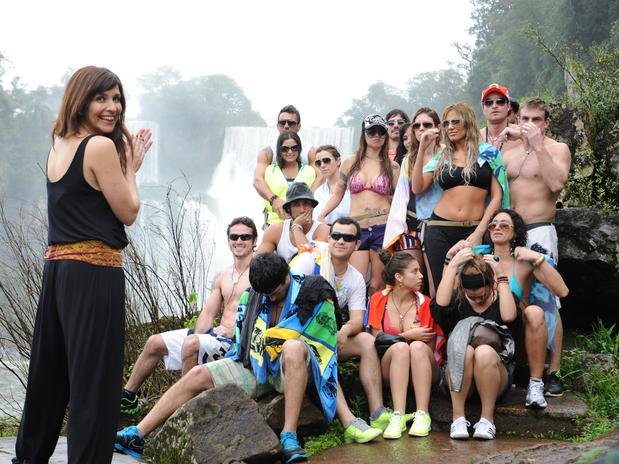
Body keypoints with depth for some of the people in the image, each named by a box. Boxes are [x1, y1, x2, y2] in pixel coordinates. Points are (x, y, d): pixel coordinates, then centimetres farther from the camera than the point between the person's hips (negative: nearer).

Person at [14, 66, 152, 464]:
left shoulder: (59, 146, 14)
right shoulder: (101, 146, -12)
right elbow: (128, 212, -6)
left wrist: (127, 159, 15)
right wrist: (131, 167, 6)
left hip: (57, 266, 9)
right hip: (95, 271, -9)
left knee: (50, 369, 21)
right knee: (94, 378, -3)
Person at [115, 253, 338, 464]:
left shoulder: (313, 295, -7)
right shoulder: (253, 295, 7)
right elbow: (242, 336, 19)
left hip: (293, 368, -5)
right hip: (255, 367, 5)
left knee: (293, 347, -41)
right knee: (198, 375, -13)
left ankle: (289, 436, -45)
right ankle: (137, 435, -16)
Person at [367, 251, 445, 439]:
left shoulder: (425, 303, 2)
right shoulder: (379, 300, 3)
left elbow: (431, 349, 4)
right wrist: (408, 336, -10)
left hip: (422, 371, 0)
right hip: (389, 368, 0)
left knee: (418, 347, -32)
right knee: (400, 347, -32)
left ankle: (422, 415, -37)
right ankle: (398, 416, -43)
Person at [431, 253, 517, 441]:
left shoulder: (501, 299, 8)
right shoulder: (458, 301, 8)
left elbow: (509, 316, -17)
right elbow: (440, 304, -16)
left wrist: (501, 276, -13)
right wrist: (453, 265, -13)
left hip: (497, 376, 0)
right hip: (456, 377, 0)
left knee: (485, 353, -33)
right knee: (465, 351, -33)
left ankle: (487, 418, -24)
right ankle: (458, 417, -26)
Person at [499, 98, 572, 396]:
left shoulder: (557, 149, 1)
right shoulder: (509, 151, 15)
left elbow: (556, 184, -18)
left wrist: (538, 145, -17)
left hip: (539, 232, -5)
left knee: (545, 301, -9)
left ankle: (553, 373, -6)